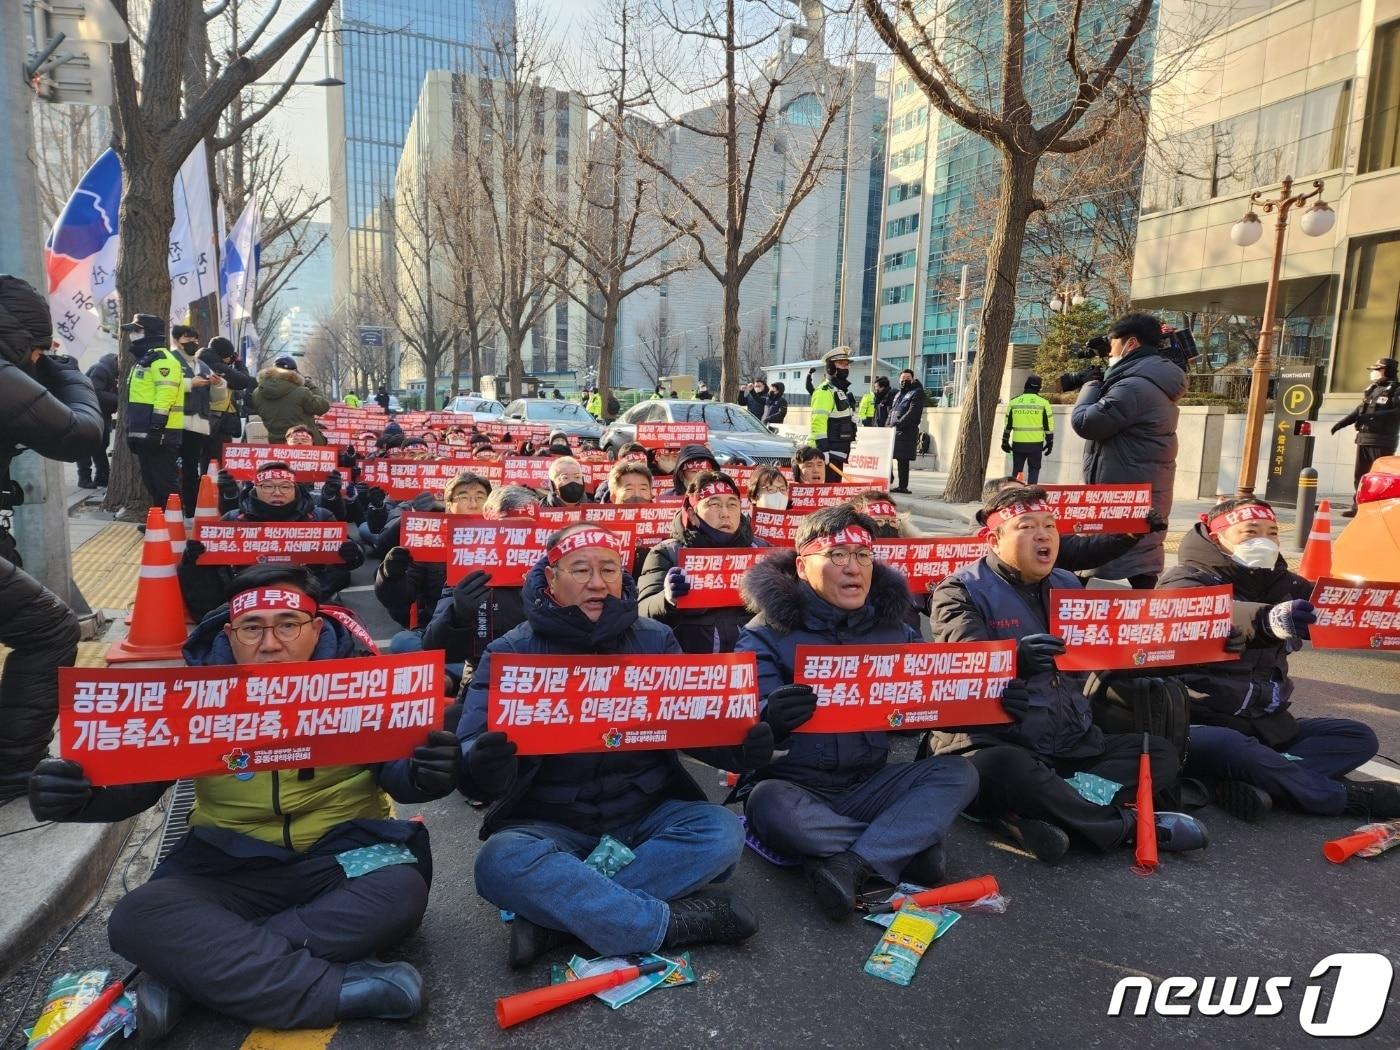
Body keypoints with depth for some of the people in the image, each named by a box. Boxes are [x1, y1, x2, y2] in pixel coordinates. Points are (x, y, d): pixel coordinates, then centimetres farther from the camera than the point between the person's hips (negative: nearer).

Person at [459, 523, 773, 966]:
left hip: (647, 812, 2)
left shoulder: (656, 641, 3)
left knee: (722, 832, -22)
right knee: (501, 862, -31)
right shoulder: (509, 654, -4)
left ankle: (555, 915, -22)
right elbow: (472, 753, -13)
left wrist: (740, 747, -25)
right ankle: (675, 922, -23)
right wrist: (485, 769, -38)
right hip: (548, 823, -2)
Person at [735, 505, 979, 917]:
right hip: (794, 786, -4)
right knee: (769, 804, -36)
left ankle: (852, 865, -26)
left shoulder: (891, 627, 4)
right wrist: (770, 720, -43)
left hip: (866, 786, 4)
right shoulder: (768, 633, -10)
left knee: (957, 772, -14)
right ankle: (908, 843, -15)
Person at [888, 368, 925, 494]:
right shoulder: (898, 394, 26)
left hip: (907, 431, -7)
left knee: (903, 460, -8)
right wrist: (889, 424, 9)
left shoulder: (917, 393, 0)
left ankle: (902, 486, -6)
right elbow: (892, 411, 26)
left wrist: (899, 422, -19)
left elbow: (913, 412, -13)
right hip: (894, 431, 7)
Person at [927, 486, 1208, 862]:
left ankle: (1036, 812, -23)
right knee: (1007, 769, -38)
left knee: (1160, 754, -4)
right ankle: (1125, 826, -14)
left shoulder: (1068, 585, 15)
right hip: (994, 742, -7)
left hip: (1072, 743, 7)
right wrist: (1015, 660, -42)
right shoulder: (963, 591, -6)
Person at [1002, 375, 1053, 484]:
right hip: (1036, 444, -2)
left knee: (1016, 471, 12)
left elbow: (1007, 425, 8)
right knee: (1033, 470, 9)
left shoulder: (1013, 402, 4)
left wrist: (1005, 441, 16)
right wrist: (1049, 442, 9)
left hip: (1018, 444, 2)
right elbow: (1049, 425, 0)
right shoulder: (1043, 403, -2)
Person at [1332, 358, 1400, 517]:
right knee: (1359, 474, 12)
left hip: (1382, 441, -8)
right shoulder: (1372, 389, 16)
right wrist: (1341, 423, 14)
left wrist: (1373, 416, -28)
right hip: (1364, 438, 8)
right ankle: (1357, 506, 21)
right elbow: (1360, 410, 21)